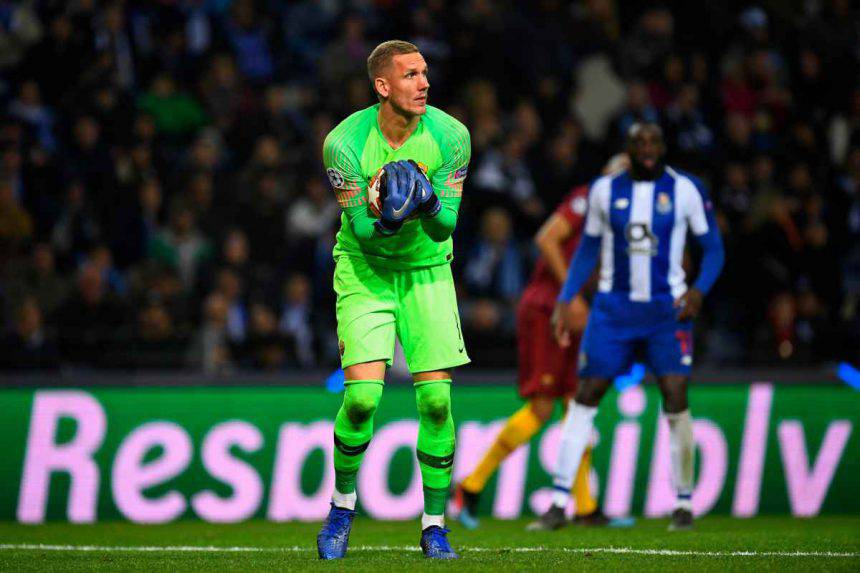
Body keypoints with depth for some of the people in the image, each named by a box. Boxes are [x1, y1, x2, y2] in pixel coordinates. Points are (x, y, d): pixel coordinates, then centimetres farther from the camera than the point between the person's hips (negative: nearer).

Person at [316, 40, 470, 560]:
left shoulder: (449, 136, -12)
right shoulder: (346, 142, -18)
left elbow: (447, 225, -10)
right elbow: (361, 231, -15)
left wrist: (429, 202, -31)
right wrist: (387, 218, -37)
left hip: (427, 271, 2)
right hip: (365, 272, -2)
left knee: (436, 399, -6)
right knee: (363, 395, -15)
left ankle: (434, 524, 7)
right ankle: (343, 502, 11)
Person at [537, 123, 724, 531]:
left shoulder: (685, 190, -4)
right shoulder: (605, 190, 3)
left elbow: (713, 248, 2)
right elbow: (588, 249, 13)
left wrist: (698, 291, -16)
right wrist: (564, 301, 5)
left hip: (667, 309, -2)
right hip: (614, 308, 2)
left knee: (675, 398, -12)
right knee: (585, 396, -2)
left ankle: (684, 504, 1)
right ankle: (559, 501, 2)